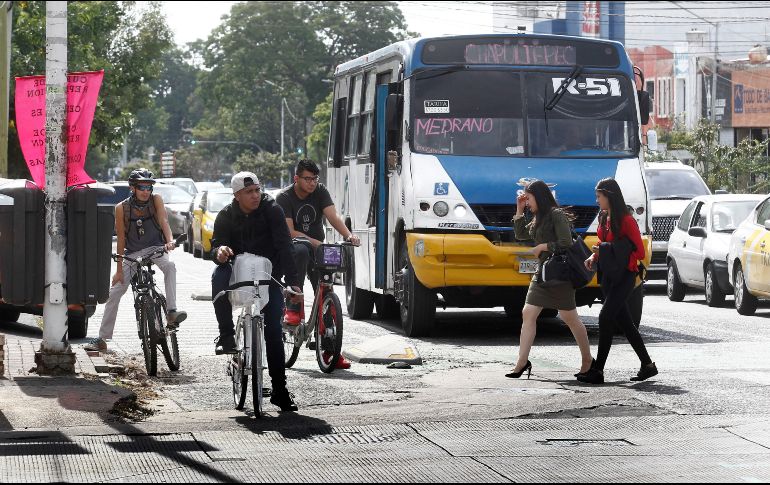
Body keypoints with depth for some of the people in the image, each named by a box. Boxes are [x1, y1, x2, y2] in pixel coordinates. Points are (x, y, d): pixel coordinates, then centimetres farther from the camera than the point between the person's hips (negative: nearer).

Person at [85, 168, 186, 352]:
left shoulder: (156, 200, -10)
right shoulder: (122, 208, -10)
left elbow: (164, 221, -22)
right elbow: (121, 239, -7)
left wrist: (170, 240, -43)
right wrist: (119, 269, -9)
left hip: (155, 248, -1)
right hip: (133, 253, 1)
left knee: (170, 266, -35)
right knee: (114, 293, -5)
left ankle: (171, 312, -40)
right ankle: (102, 338, 3)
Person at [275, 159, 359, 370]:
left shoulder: (320, 191, -1)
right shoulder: (284, 197, -12)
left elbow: (333, 216, -15)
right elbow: (289, 232, -19)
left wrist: (348, 235, -34)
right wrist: (315, 242, -31)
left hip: (317, 248, 4)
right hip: (292, 248, -4)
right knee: (301, 250, -40)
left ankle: (330, 349, -3)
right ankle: (293, 309, -38)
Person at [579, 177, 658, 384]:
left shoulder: (626, 220, -14)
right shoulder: (604, 218, 11)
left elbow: (639, 252, -14)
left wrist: (607, 252, -21)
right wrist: (594, 256, 2)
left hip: (624, 276, -9)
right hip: (609, 276, 9)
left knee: (605, 317, -17)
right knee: (624, 321, 11)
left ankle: (598, 370, -17)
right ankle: (647, 365, 21)